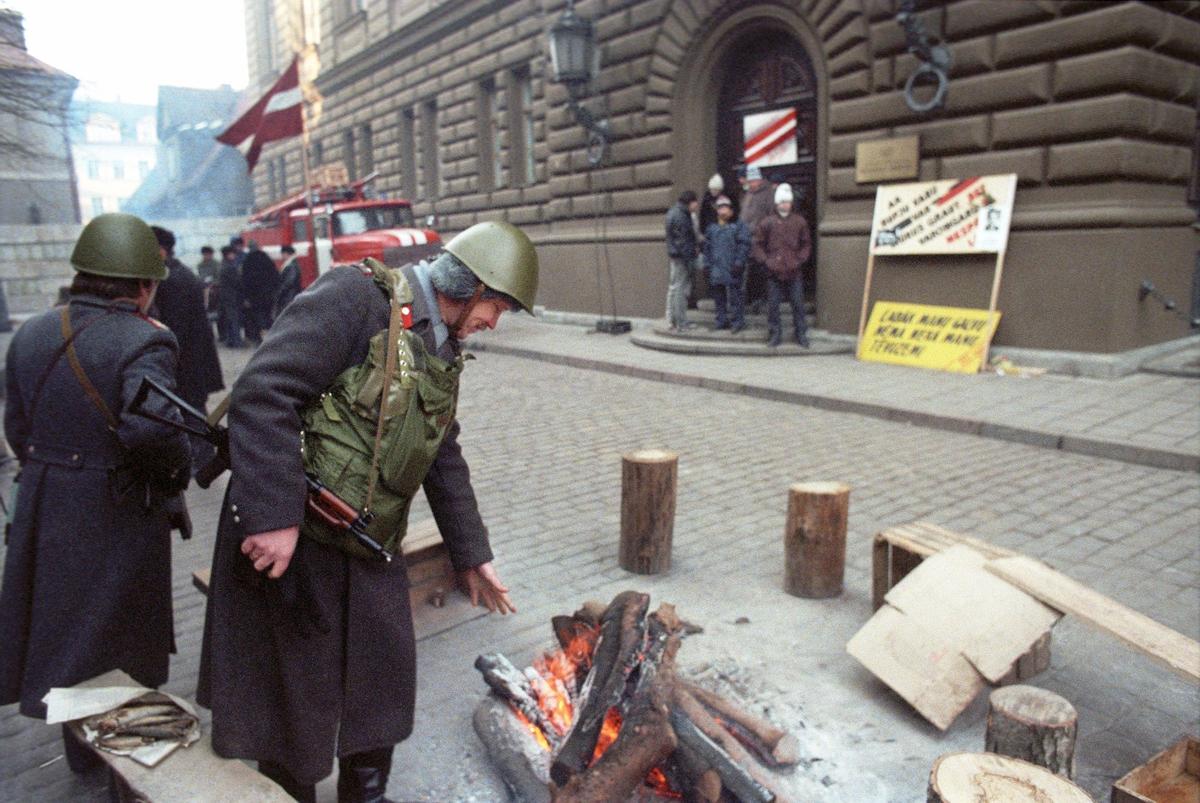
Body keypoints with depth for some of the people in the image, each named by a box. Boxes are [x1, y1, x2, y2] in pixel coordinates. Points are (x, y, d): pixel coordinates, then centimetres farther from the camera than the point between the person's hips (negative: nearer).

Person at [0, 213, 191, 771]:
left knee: (63, 628, 24)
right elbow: (150, 426, -36)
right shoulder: (143, 341, -20)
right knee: (118, 643, 12)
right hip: (115, 519, -6)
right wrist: (177, 471, -17)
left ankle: (84, 751, 44)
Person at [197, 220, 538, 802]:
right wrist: (274, 516, -29)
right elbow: (262, 394, -26)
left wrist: (472, 554, 17)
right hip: (292, 539, -8)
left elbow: (444, 460, 17)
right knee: (294, 698, 10)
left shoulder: (441, 351, 10)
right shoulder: (356, 297, -17)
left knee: (382, 685, 17)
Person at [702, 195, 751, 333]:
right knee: (718, 296, 8)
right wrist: (707, 264, 10)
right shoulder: (711, 228, 18)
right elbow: (707, 247, 19)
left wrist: (739, 263, -14)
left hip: (732, 268, -5)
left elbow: (744, 245, -6)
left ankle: (737, 321, -1)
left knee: (734, 295, -7)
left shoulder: (739, 226, 2)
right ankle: (721, 320, 17)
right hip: (716, 268, 5)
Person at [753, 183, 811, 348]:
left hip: (794, 272, 0)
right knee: (773, 305, 4)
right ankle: (774, 335, 15)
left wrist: (800, 259, -2)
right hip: (774, 272, 0)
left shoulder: (799, 222, 5)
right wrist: (766, 261, -5)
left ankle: (801, 334, 14)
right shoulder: (767, 223, 2)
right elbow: (758, 245, 7)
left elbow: (806, 244, 11)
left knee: (798, 304, 4)